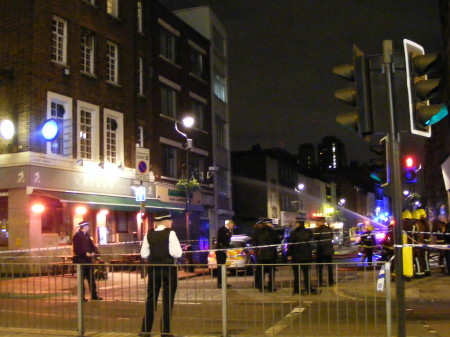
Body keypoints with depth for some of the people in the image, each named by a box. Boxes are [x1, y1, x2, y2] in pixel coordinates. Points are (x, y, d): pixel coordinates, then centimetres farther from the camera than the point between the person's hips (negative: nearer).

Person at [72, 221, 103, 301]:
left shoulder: (87, 236, 15)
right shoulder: (77, 236, -8)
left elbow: (92, 245, 13)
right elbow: (77, 248, -16)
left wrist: (93, 252, -7)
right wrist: (85, 253, -24)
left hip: (88, 259, 7)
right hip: (80, 260, -7)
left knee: (91, 278, 10)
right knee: (81, 279, 0)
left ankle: (94, 295, 17)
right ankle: (82, 297, 7)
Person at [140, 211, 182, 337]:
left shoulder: (148, 235, 1)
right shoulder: (170, 233, -11)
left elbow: (144, 254, 3)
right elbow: (177, 253, -16)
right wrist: (168, 253, 5)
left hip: (153, 269, 4)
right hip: (168, 269, -4)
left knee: (151, 299, 14)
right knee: (167, 300, 5)